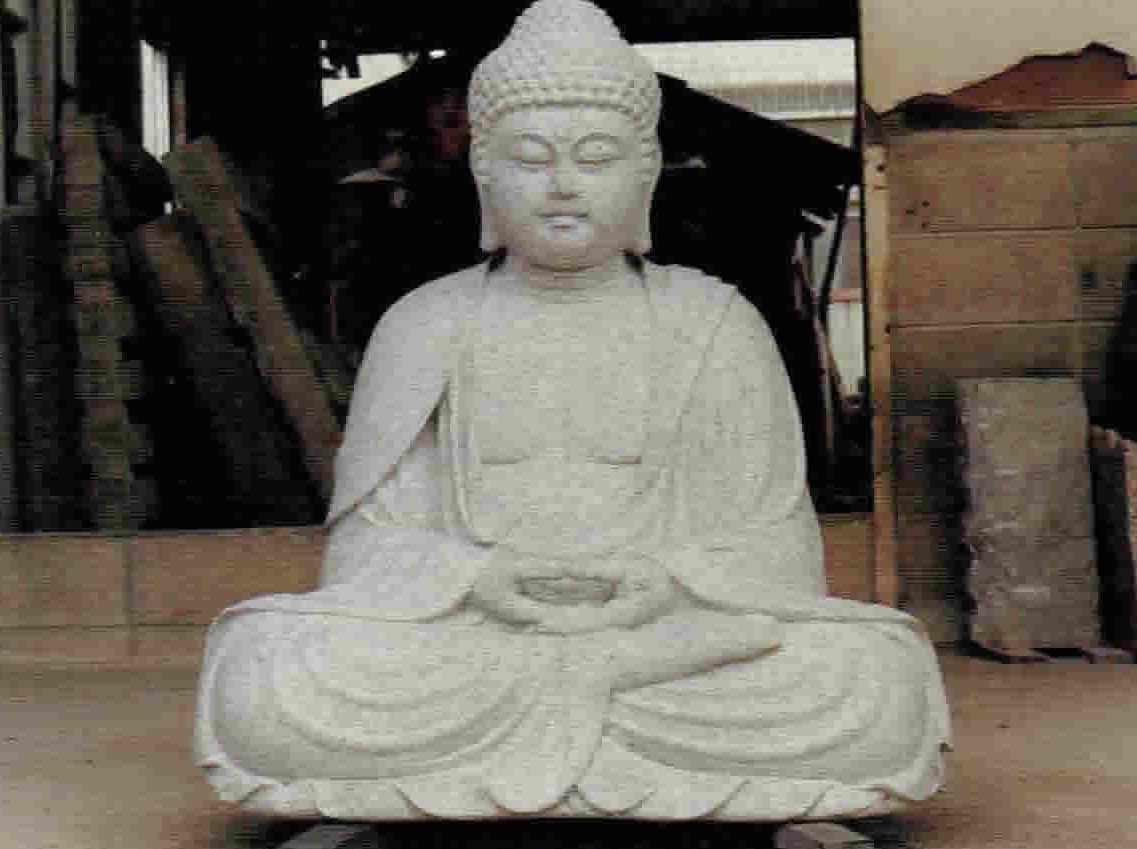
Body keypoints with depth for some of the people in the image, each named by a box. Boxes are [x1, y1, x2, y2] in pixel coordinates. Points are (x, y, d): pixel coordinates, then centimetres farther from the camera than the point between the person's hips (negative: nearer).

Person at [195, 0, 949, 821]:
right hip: (463, 648, 0)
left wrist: (664, 587, -18)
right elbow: (373, 548, 5)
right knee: (259, 685, -29)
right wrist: (481, 583, -17)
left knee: (883, 694, -29)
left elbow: (773, 546, 4)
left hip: (673, 640, 0)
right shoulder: (423, 329, 8)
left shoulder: (718, 329, 7)